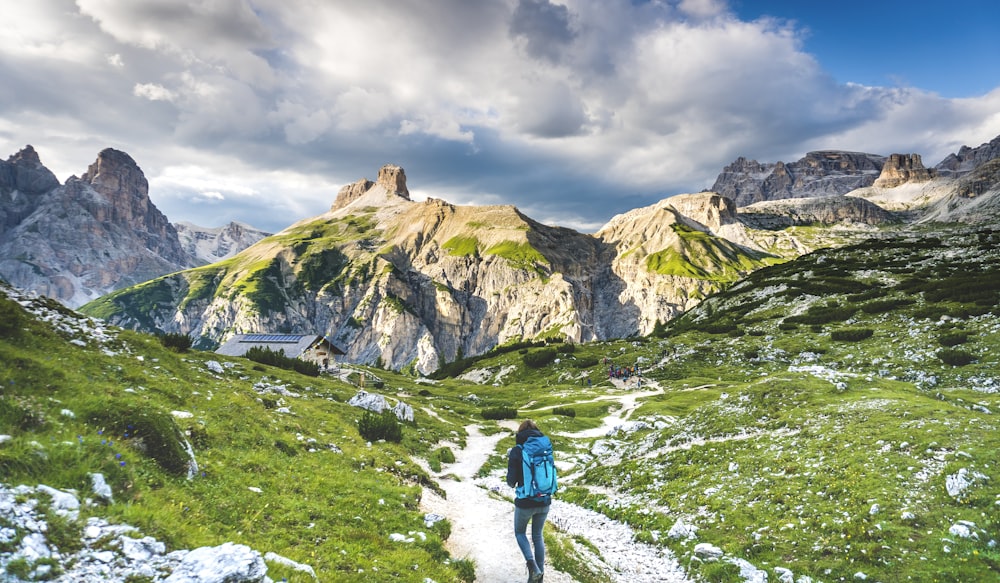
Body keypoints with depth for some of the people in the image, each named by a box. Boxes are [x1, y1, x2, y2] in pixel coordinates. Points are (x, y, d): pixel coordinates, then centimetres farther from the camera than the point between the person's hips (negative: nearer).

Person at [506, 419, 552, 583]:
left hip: (525, 502, -4)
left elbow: (511, 480, -11)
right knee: (537, 536, 23)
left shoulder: (517, 451, -12)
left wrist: (512, 483, 11)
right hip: (544, 501, 4)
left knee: (520, 533, 22)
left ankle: (532, 566, 3)